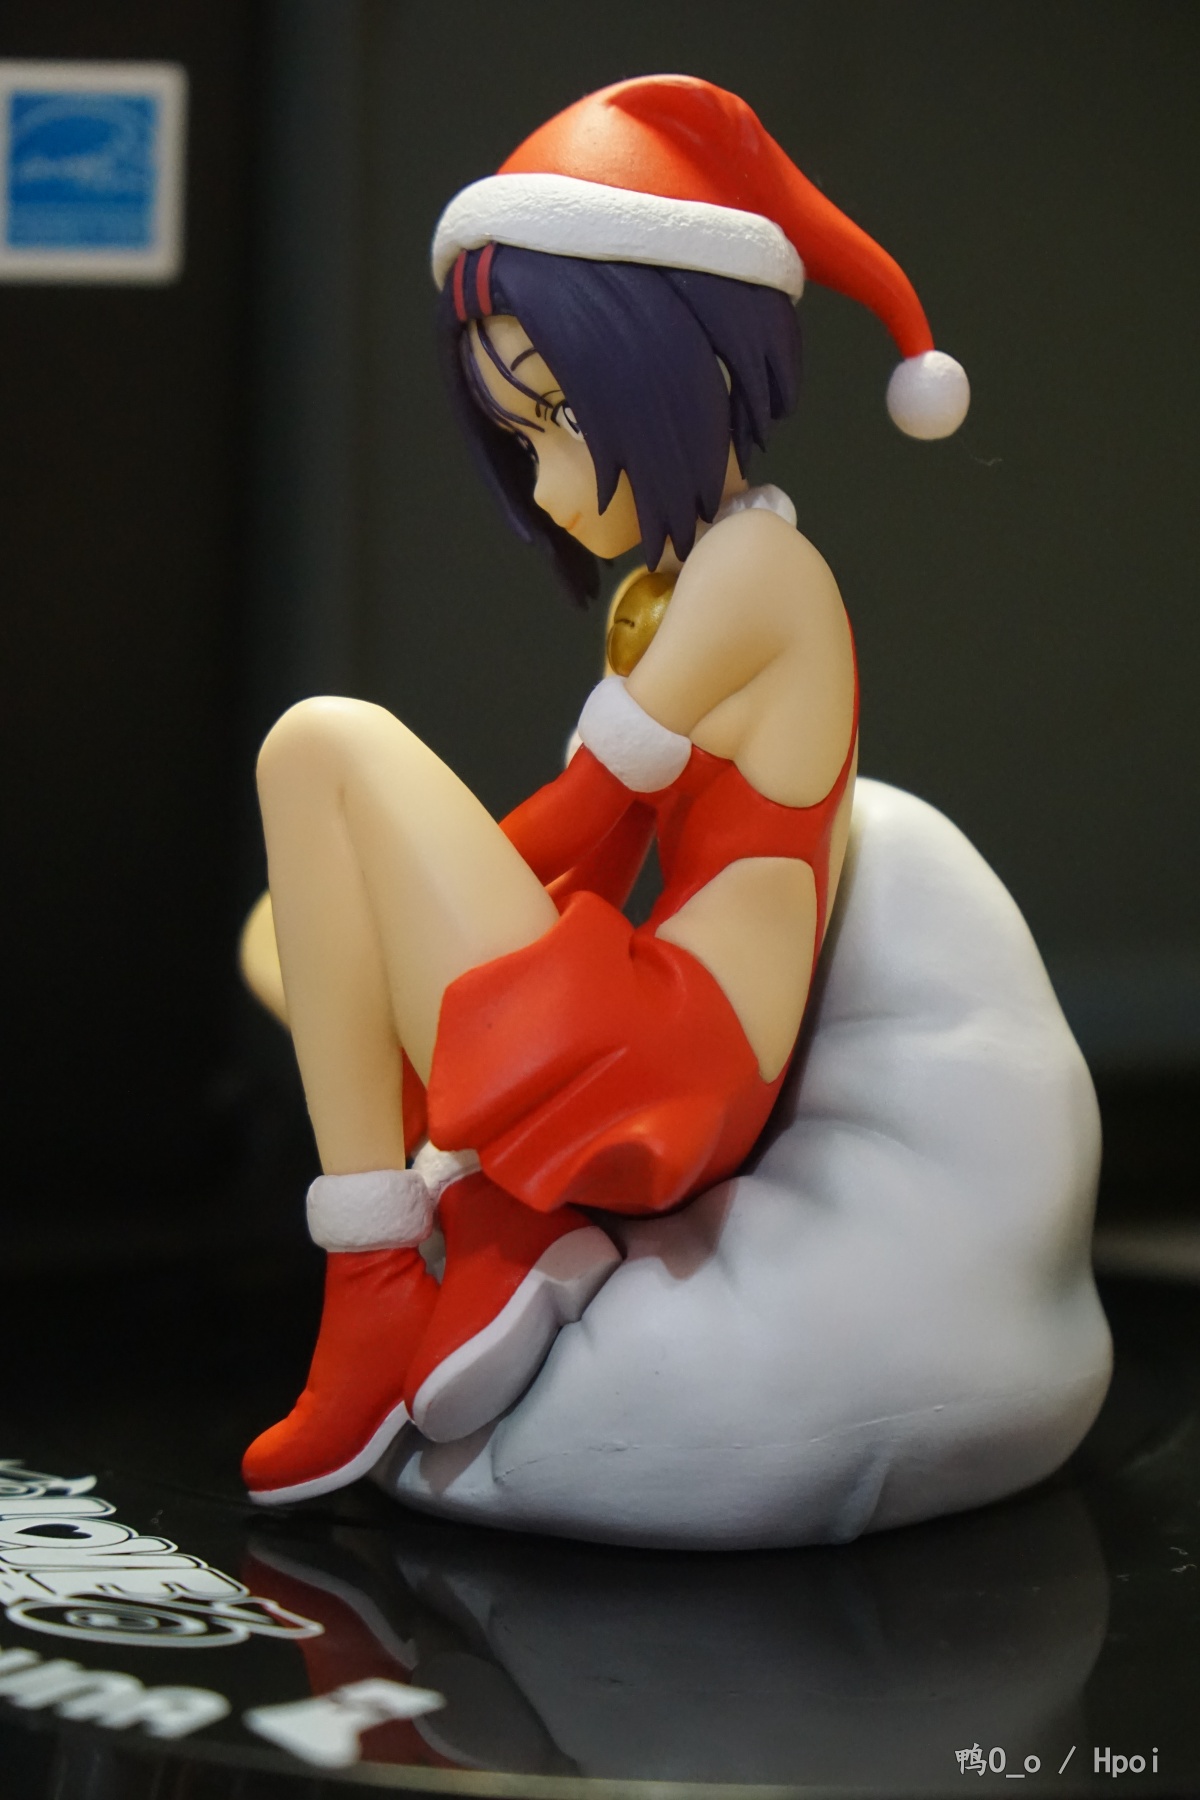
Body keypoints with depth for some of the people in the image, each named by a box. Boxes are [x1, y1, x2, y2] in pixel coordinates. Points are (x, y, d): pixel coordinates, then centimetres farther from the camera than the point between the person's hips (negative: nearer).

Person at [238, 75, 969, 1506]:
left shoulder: (751, 568, -9)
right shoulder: (670, 589, 19)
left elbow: (571, 835, -10)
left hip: (645, 1083, -11)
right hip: (664, 1102, 11)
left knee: (322, 745, -13)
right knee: (286, 941, 24)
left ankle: (372, 1305, -14)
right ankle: (511, 1239, -1)